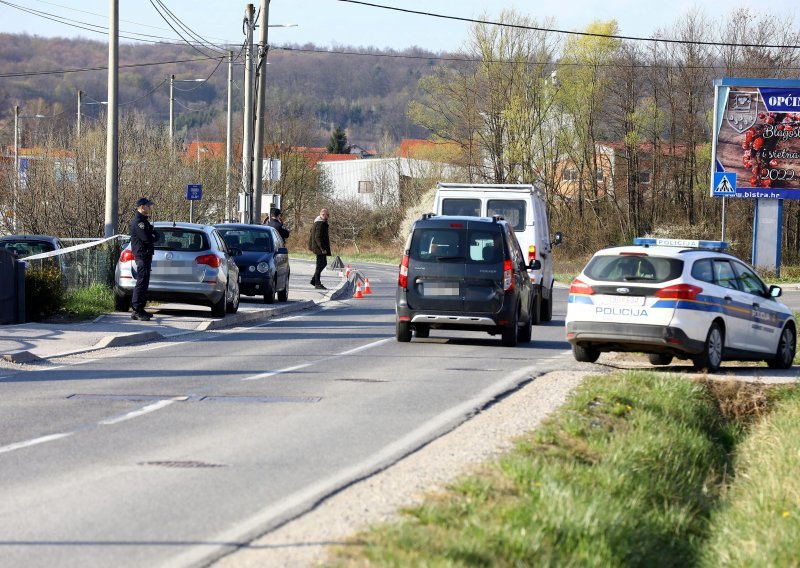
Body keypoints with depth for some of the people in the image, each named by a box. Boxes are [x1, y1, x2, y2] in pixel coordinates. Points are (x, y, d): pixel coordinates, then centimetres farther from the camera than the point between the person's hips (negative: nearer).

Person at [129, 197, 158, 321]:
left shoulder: (144, 221, 20)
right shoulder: (137, 222, -14)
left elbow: (154, 235, 20)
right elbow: (146, 238, -22)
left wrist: (153, 235, -2)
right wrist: (154, 236, -3)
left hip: (146, 256, 11)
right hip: (142, 255, -11)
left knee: (143, 283, 14)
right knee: (142, 283, -12)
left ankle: (139, 310, 20)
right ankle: (137, 311, -14)